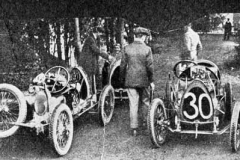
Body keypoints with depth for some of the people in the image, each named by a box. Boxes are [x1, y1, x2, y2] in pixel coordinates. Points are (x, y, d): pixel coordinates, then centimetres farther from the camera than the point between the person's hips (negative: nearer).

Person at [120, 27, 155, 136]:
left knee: (133, 103, 3)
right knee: (145, 101, 18)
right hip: (143, 80, -1)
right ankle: (146, 122, 27)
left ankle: (134, 128, 4)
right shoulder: (147, 49, -6)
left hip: (130, 80, 1)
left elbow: (123, 65, 1)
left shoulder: (127, 48, -2)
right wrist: (151, 80, 3)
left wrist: (122, 78, 13)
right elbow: (149, 66, -6)